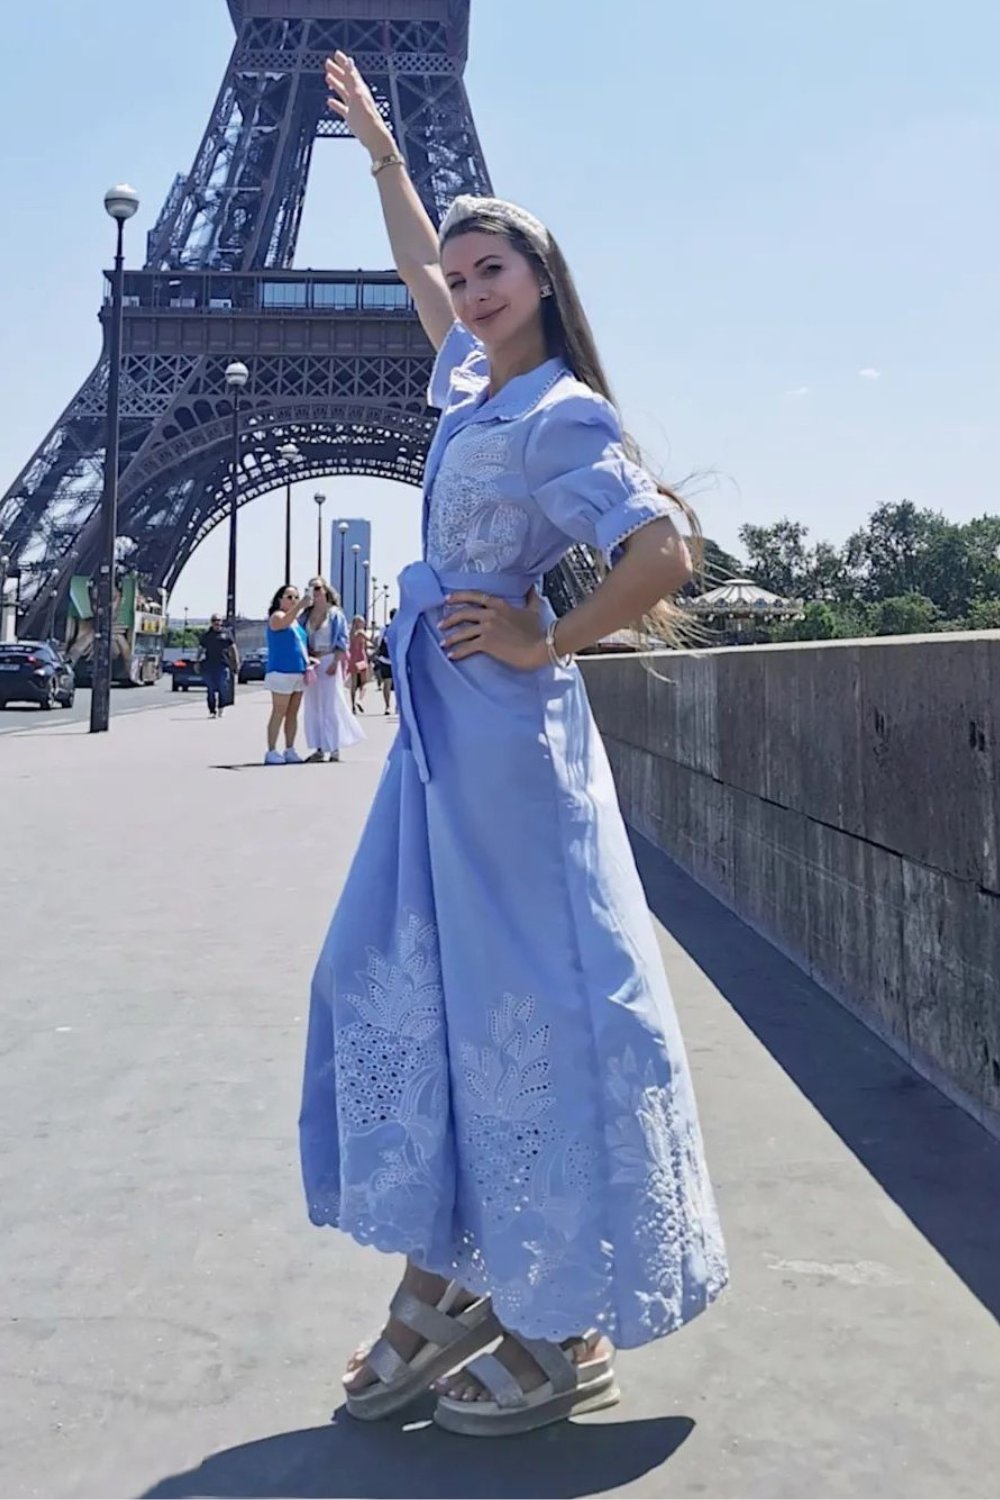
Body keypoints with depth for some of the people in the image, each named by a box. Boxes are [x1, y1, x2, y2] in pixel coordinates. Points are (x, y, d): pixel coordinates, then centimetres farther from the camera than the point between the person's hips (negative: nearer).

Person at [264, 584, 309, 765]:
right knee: (279, 712, -7)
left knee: (293, 713, 9)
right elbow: (284, 622, -30)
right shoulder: (277, 617, -5)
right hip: (282, 671, -8)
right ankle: (271, 752, -4)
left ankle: (290, 750, 14)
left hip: (298, 672, 8)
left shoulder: (298, 620, 19)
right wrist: (301, 605, -43)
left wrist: (308, 664, 11)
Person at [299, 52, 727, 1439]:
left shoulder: (561, 415, -10)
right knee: (391, 982, 10)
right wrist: (380, 152, 41)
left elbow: (665, 553, -22)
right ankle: (445, 1283, 21)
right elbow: (418, 268, 33)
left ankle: (564, 1334, 11)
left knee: (530, 1000, -4)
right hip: (441, 721, 9)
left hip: (505, 724, -9)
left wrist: (544, 644, -14)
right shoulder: (472, 381, 14)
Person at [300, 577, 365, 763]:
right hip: (311, 663, 5)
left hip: (329, 662, -5)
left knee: (331, 704, -4)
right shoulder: (306, 614, 11)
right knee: (313, 706, 4)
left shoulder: (335, 614, -1)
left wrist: (335, 662, -14)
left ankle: (334, 748, 1)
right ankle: (319, 748, 9)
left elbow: (342, 640, -5)